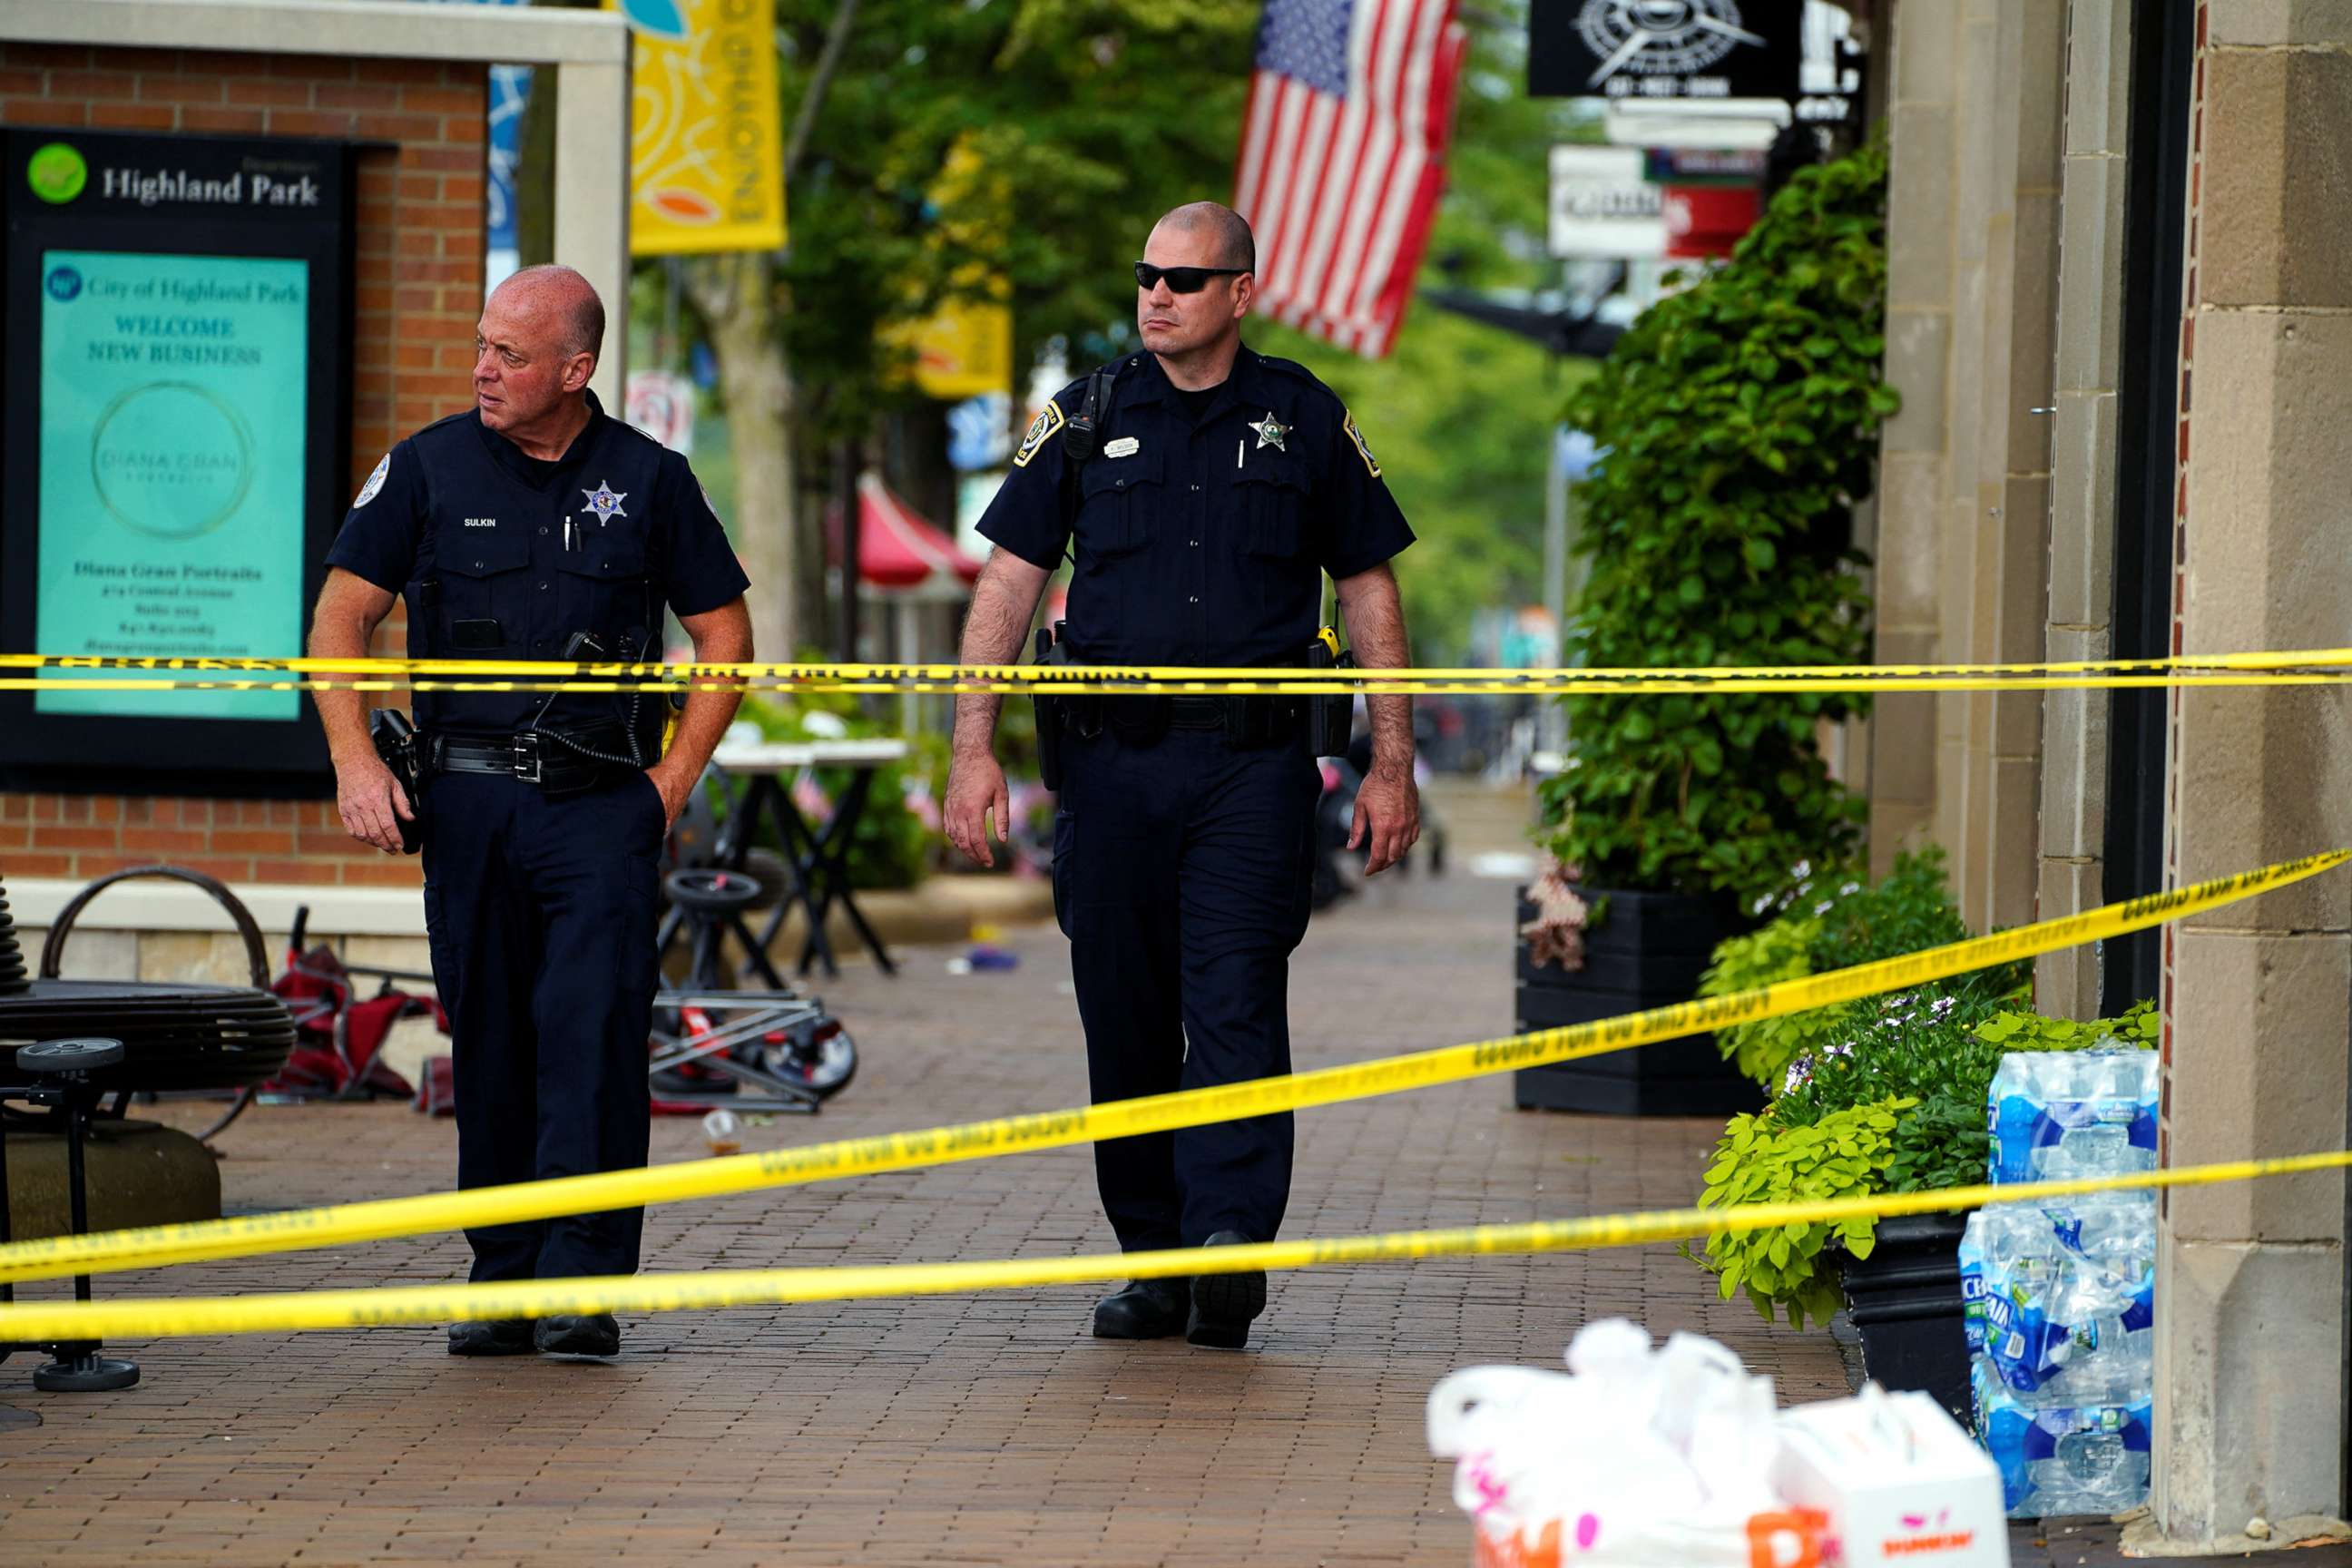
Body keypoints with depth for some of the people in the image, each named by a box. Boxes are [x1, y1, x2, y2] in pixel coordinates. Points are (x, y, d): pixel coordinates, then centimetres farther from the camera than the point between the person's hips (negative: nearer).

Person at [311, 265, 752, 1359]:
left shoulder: (648, 480, 5)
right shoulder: (428, 469, 5)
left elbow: (724, 633, 12)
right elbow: (341, 615, 7)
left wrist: (674, 777, 3)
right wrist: (355, 761, -4)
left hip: (604, 805, -1)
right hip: (467, 800, 1)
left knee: (595, 1034, -12)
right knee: (488, 1046, 4)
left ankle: (584, 1282, -12)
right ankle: (503, 1278, 12)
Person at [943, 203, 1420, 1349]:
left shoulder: (1304, 421, 6)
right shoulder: (1087, 418, 8)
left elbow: (1369, 595, 11)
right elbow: (1007, 586, 7)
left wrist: (1392, 768, 5)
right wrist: (974, 750, -3)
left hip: (1254, 763, -2)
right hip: (1112, 759, 2)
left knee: (1235, 1008, -12)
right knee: (1124, 1025, 5)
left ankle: (1231, 1250, -18)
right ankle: (1154, 1261, 14)